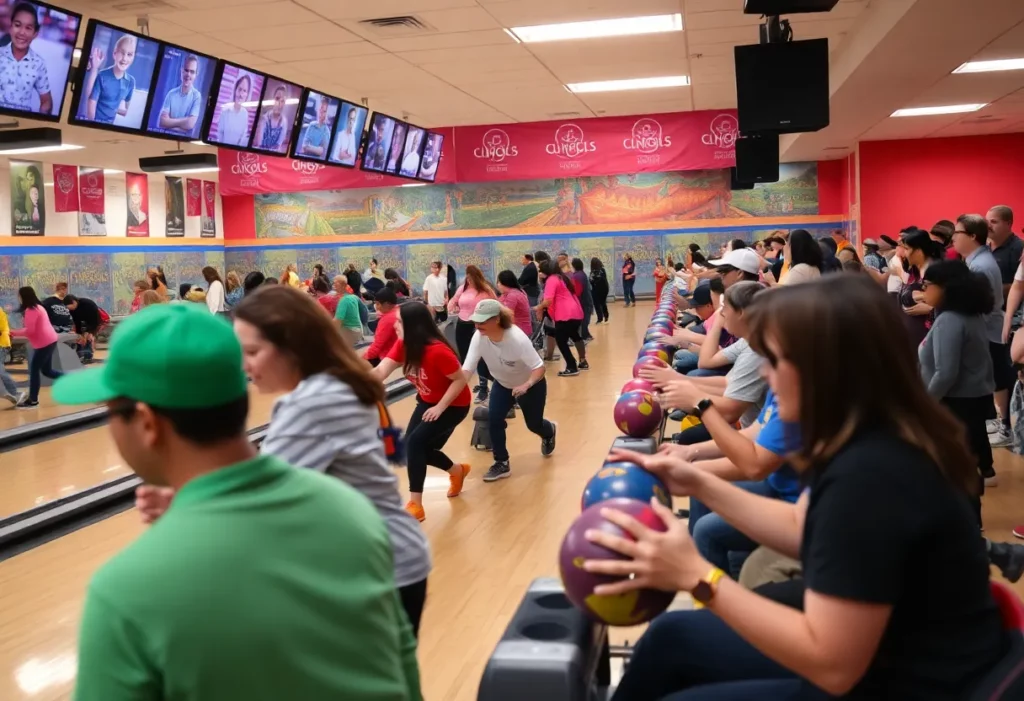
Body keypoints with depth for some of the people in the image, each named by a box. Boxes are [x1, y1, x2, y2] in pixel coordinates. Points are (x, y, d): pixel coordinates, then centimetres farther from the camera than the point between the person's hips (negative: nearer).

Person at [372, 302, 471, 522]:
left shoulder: (437, 351, -32)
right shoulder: (403, 345, -10)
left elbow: (460, 380, -24)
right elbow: (379, 371, -21)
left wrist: (440, 407, -26)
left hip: (453, 405, -8)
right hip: (427, 401, 8)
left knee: (415, 442, -20)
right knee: (419, 446, 5)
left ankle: (415, 505, -11)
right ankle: (457, 470, 35)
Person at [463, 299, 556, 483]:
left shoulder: (517, 339, -39)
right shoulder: (478, 337, -27)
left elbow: (539, 367, -34)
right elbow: (467, 368, -32)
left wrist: (526, 385, -52)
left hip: (530, 385, -3)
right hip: (503, 384, 3)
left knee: (533, 424, 12)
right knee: (494, 419, -16)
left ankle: (549, 432, 52)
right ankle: (502, 464, 2)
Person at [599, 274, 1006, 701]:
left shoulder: (869, 476, -32)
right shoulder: (872, 440, -2)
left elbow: (832, 665, -29)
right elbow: (802, 530, 12)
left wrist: (696, 576, -28)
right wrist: (699, 484, 3)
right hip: (880, 650, 9)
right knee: (670, 636, 15)